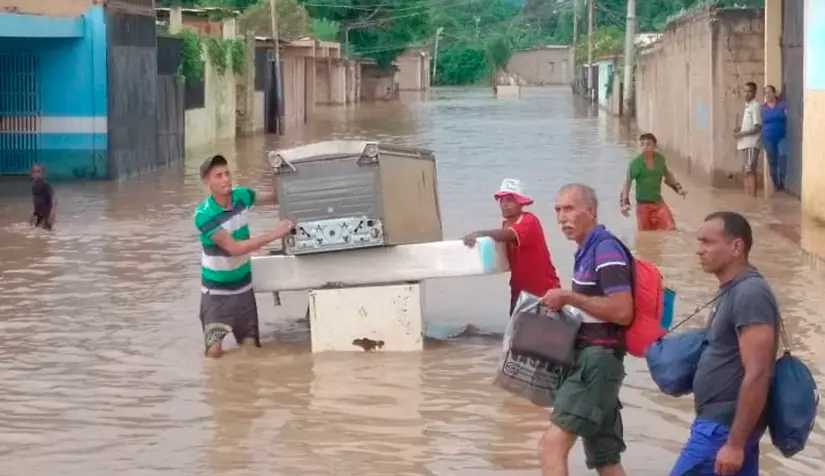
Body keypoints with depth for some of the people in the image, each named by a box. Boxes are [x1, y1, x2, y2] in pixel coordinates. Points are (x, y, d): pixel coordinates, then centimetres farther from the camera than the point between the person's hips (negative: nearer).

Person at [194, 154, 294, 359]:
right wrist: (274, 234, -27)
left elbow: (273, 196, 11)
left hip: (243, 287, 5)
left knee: (251, 347, 5)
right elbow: (234, 248, -26)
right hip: (216, 291, -5)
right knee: (214, 350, -11)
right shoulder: (204, 215, -24)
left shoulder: (241, 196, -8)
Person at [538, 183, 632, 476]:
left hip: (598, 359, -11)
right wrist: (567, 303, 12)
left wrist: (569, 297, -16)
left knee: (552, 446, -19)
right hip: (588, 359, 11)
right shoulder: (588, 251, 18)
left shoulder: (606, 248, -13)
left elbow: (622, 311, -22)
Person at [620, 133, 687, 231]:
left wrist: (678, 188, 12)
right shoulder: (636, 163, -15)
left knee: (671, 228, -10)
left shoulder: (660, 158, -3)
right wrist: (625, 202, -17)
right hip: (643, 204, -3)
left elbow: (667, 174, 16)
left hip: (658, 202, 3)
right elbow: (627, 182, -10)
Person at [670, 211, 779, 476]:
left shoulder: (750, 295, -19)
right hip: (722, 420, 10)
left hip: (724, 426, -10)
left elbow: (757, 375, -24)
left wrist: (735, 443, -24)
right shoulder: (733, 290, 12)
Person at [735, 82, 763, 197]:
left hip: (752, 144, -9)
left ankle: (753, 196, -9)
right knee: (746, 171, 10)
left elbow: (757, 128, -16)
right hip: (744, 143, 9)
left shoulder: (756, 106, -12)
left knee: (750, 171, -9)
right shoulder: (747, 105, 16)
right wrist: (739, 129, 7)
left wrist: (741, 134, -16)